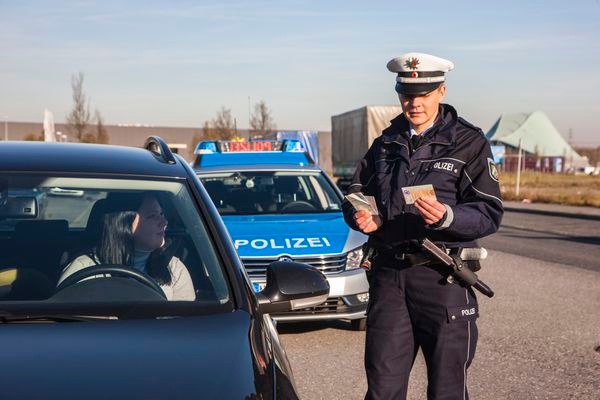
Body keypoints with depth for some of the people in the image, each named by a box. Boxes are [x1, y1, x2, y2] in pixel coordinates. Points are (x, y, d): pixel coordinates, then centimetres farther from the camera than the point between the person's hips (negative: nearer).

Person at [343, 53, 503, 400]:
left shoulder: (469, 142, 0)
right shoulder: (386, 142, 15)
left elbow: (490, 214, -6)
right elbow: (356, 192, 21)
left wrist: (446, 217, -25)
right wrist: (360, 216, -2)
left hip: (443, 279, -3)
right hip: (388, 276, 4)